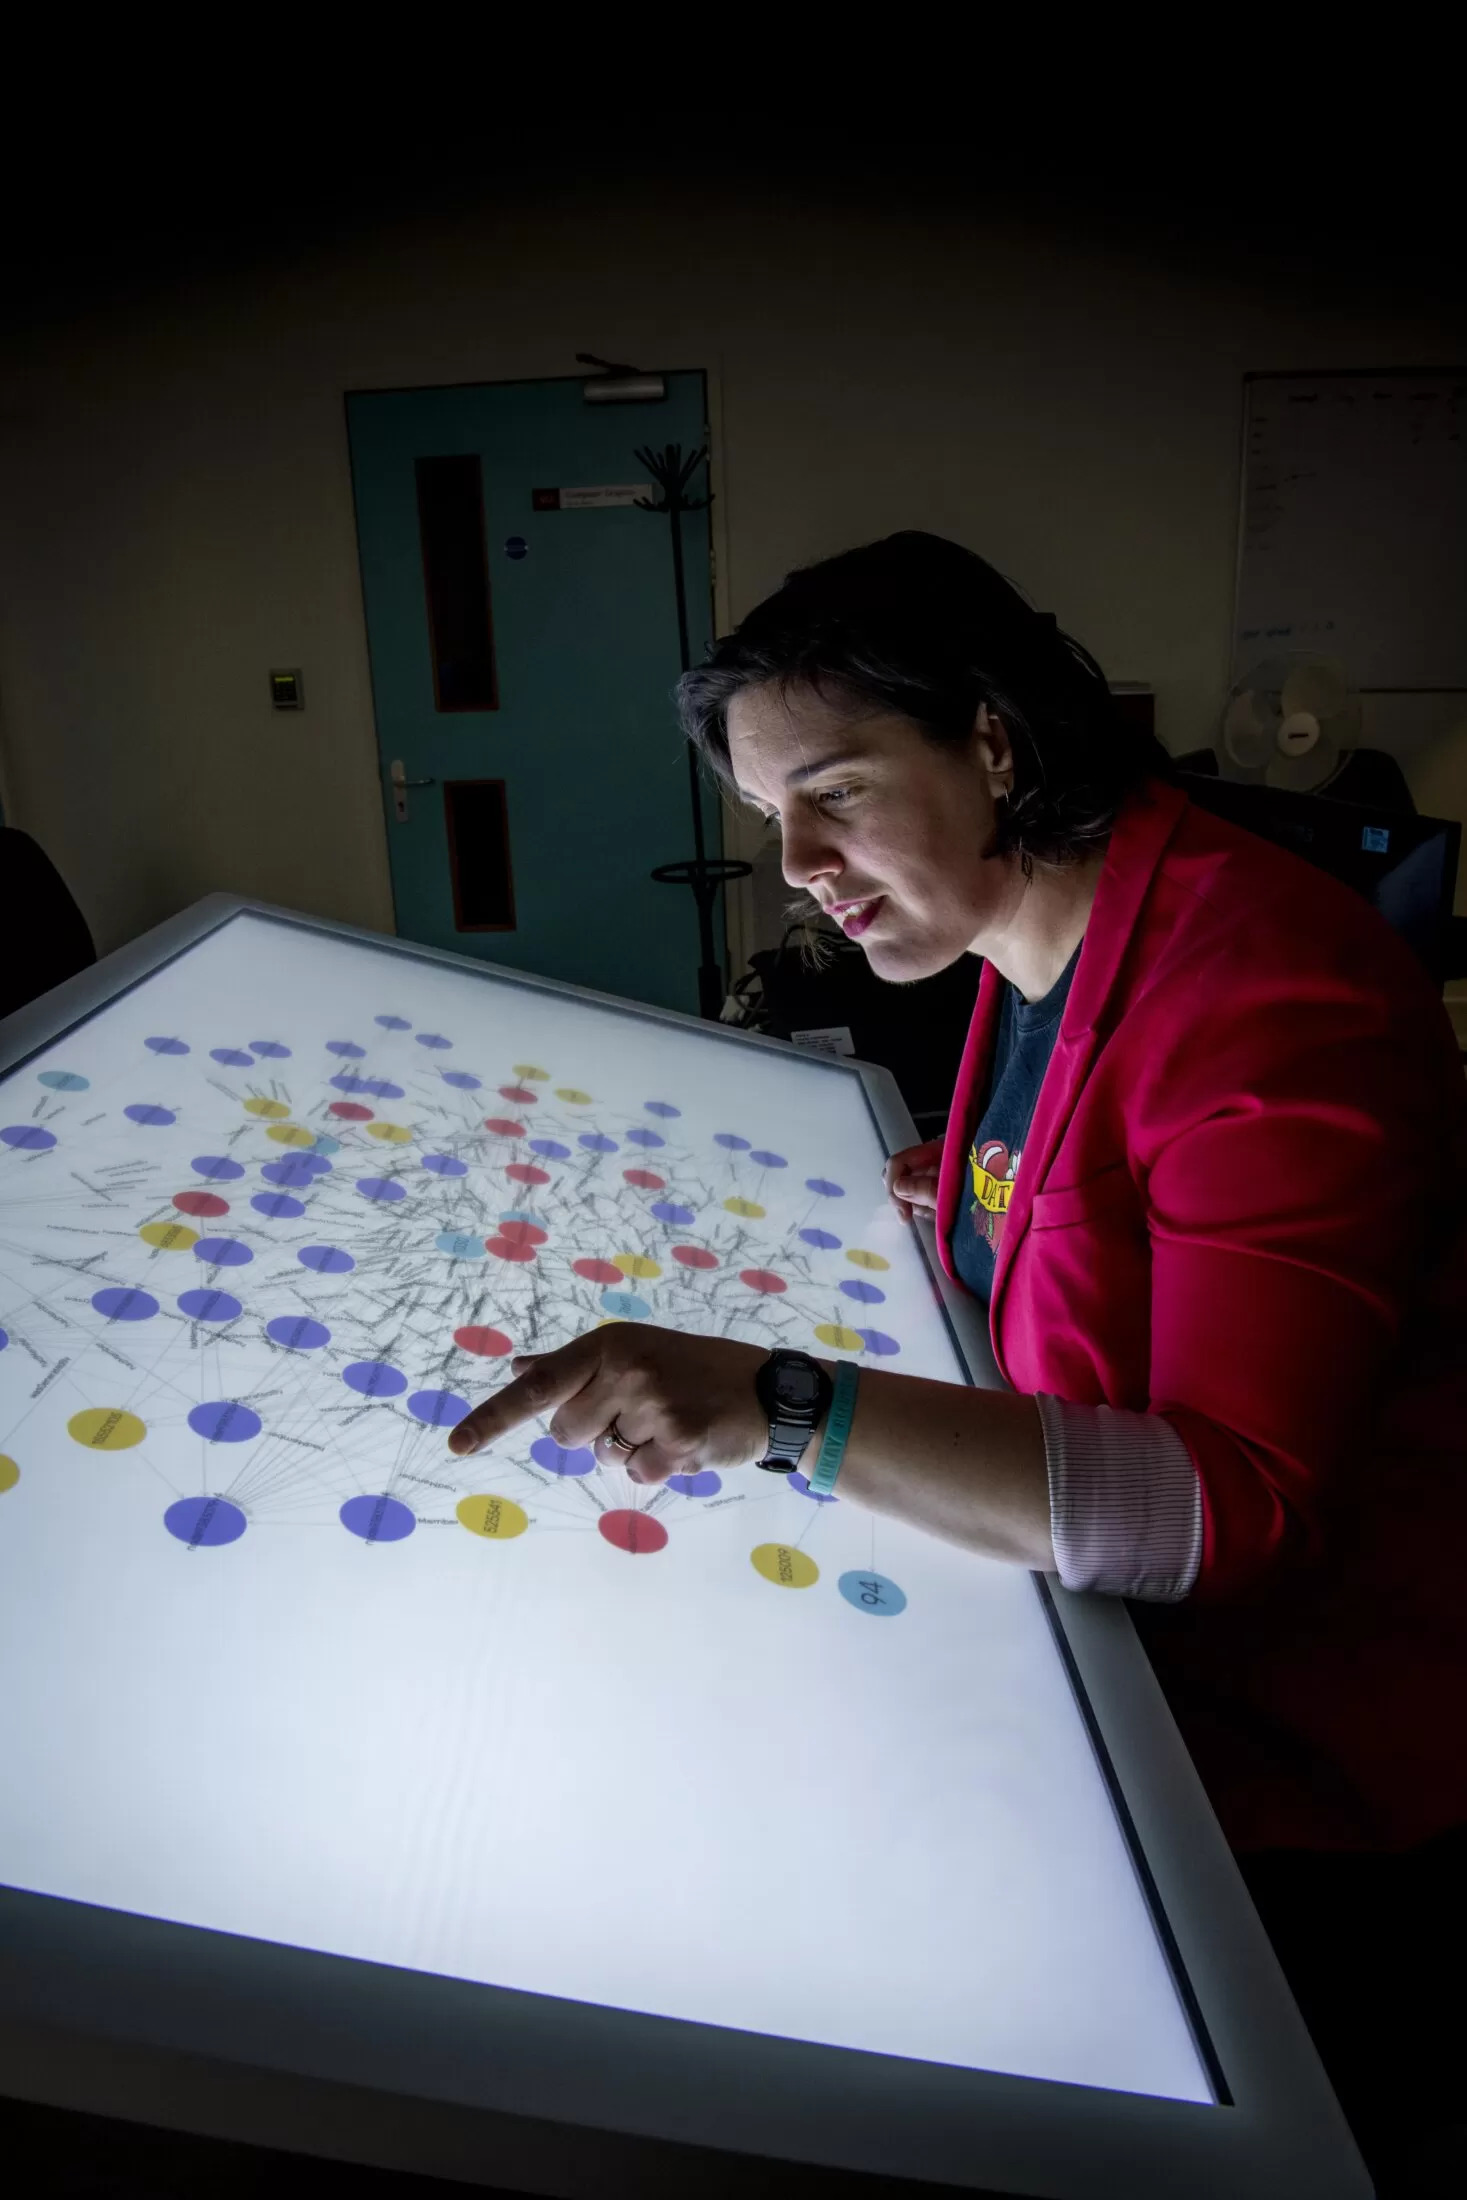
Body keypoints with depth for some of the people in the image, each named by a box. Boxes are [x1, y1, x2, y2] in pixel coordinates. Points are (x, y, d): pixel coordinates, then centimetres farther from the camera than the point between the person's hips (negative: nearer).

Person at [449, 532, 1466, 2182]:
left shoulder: (1265, 988, -27)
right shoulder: (1034, 945, 1)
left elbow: (1237, 1502, -33)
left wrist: (785, 1407, -42)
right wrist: (983, 1202, 1)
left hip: (1294, 1750, -7)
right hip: (1118, 1627, 8)